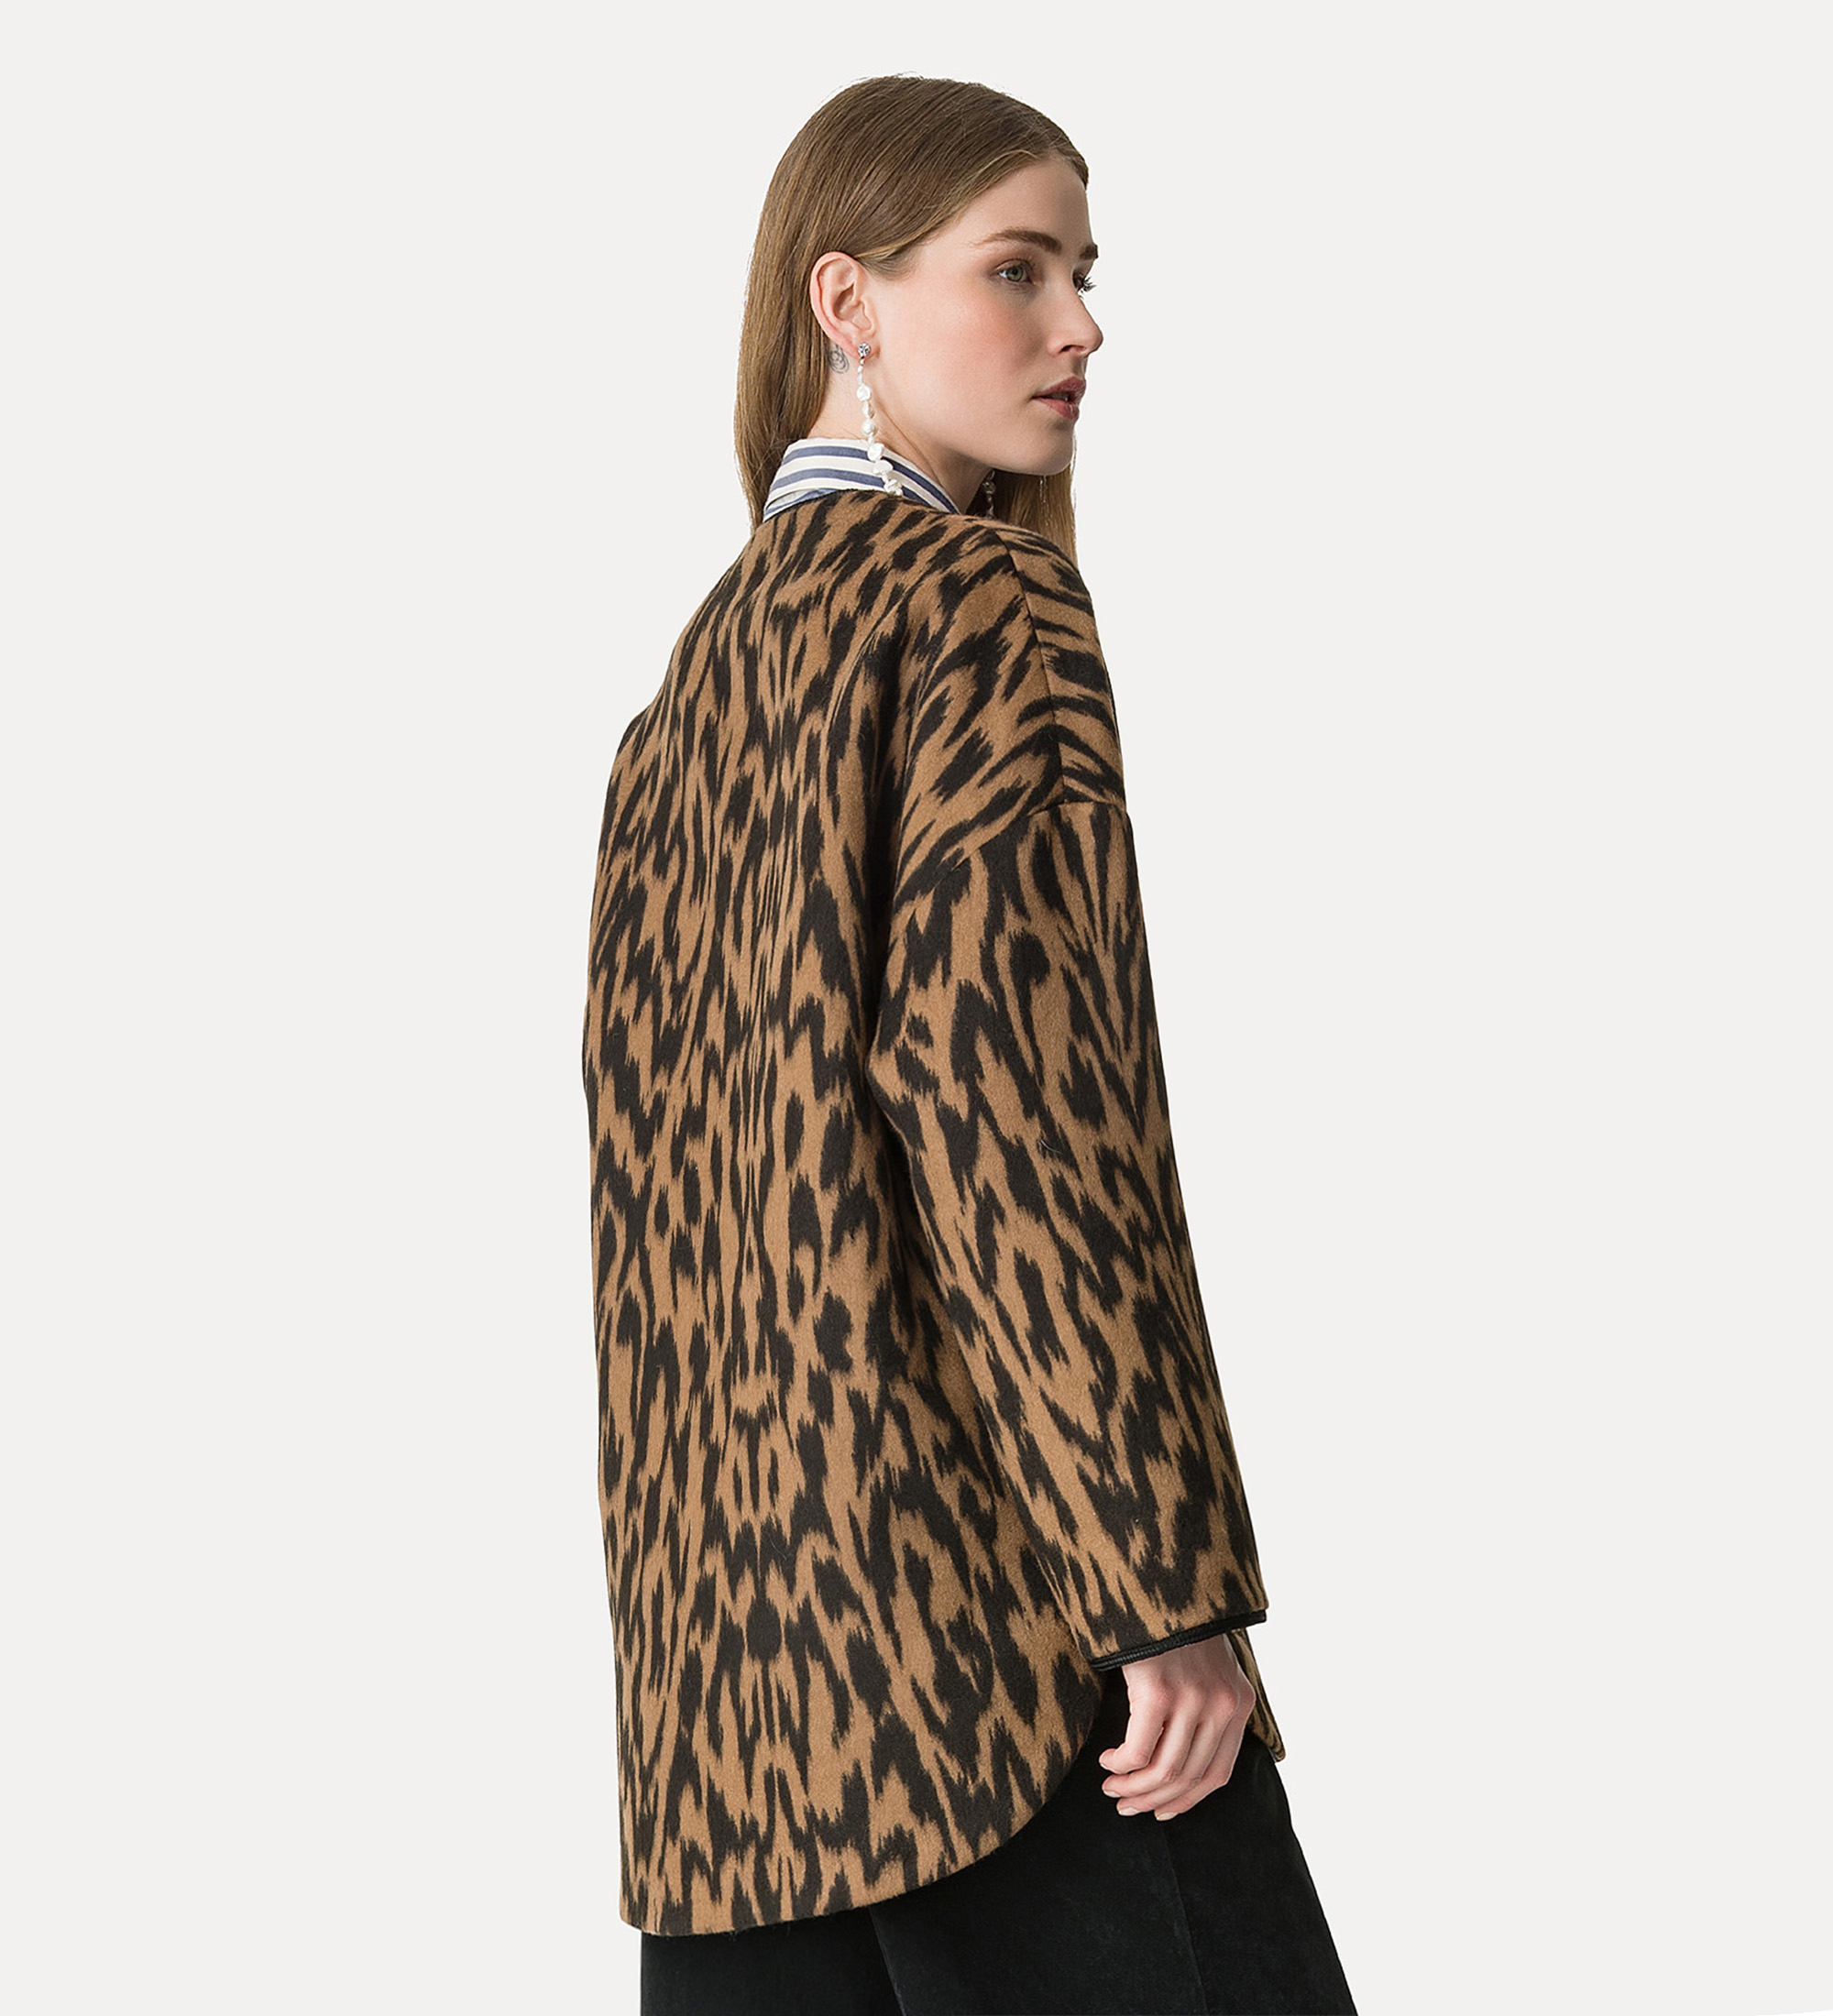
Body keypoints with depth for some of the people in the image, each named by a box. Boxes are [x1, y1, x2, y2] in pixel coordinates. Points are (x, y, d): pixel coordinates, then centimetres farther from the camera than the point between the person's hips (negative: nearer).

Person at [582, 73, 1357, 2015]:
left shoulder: (695, 675, 20)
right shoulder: (988, 605, -5)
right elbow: (1003, 1075, -16)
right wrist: (1169, 1583, -16)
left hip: (726, 1624, 9)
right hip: (974, 1597, -8)